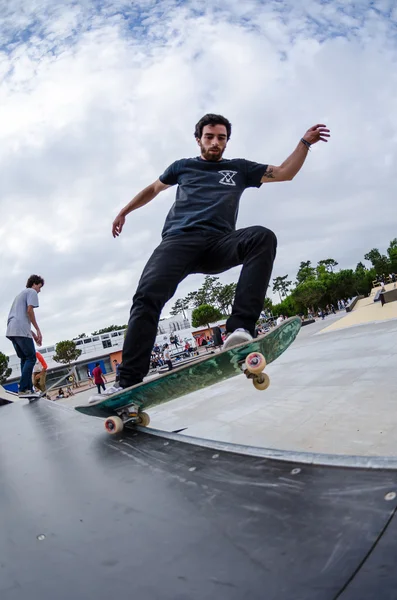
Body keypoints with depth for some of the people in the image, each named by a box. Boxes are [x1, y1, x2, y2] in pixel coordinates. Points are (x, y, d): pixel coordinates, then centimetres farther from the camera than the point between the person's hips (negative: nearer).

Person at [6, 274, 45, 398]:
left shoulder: (21, 293, 31)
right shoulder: (32, 292, 4)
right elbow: (29, 310, -11)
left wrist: (33, 334, 26)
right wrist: (38, 330, -7)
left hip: (11, 331, 9)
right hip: (21, 331, -9)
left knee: (24, 359, 11)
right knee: (31, 358, -7)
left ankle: (28, 389, 6)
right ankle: (23, 389, -15)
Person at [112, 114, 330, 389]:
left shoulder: (239, 168, 27)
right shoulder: (183, 166, 28)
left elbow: (284, 173, 24)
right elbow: (154, 188, 41)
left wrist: (305, 142, 12)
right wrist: (124, 212, 44)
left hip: (220, 245, 1)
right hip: (180, 240, 0)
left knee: (263, 236, -32)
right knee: (147, 296, -27)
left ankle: (240, 328, -41)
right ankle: (129, 384, -26)